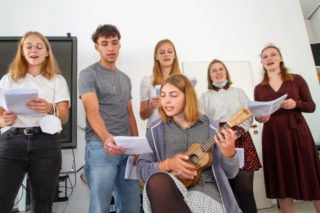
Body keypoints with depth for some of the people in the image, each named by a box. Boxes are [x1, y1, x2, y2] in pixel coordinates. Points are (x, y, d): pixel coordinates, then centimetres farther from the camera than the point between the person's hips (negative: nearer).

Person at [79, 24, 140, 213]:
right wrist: (106, 138, -34)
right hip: (101, 147, -6)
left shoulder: (125, 78, 17)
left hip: (127, 149, 6)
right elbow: (92, 111, -16)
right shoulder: (88, 74, -2)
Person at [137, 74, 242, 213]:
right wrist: (167, 164, -13)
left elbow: (230, 173, 7)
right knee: (157, 181, -33)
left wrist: (229, 153, -15)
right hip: (168, 190, 2)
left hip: (204, 189, -2)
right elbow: (141, 169, 4)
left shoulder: (211, 128, 5)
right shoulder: (155, 131, 8)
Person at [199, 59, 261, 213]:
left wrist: (237, 131, -10)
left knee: (245, 188, -5)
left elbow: (249, 116, 8)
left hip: (241, 139, 1)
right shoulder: (205, 96, 13)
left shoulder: (238, 92, 17)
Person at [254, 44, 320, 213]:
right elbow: (257, 114, 11)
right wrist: (259, 117, -11)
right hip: (272, 137, 2)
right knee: (282, 182, 6)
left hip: (297, 133, -1)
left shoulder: (296, 79, 5)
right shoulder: (259, 88, 9)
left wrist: (296, 104, -15)